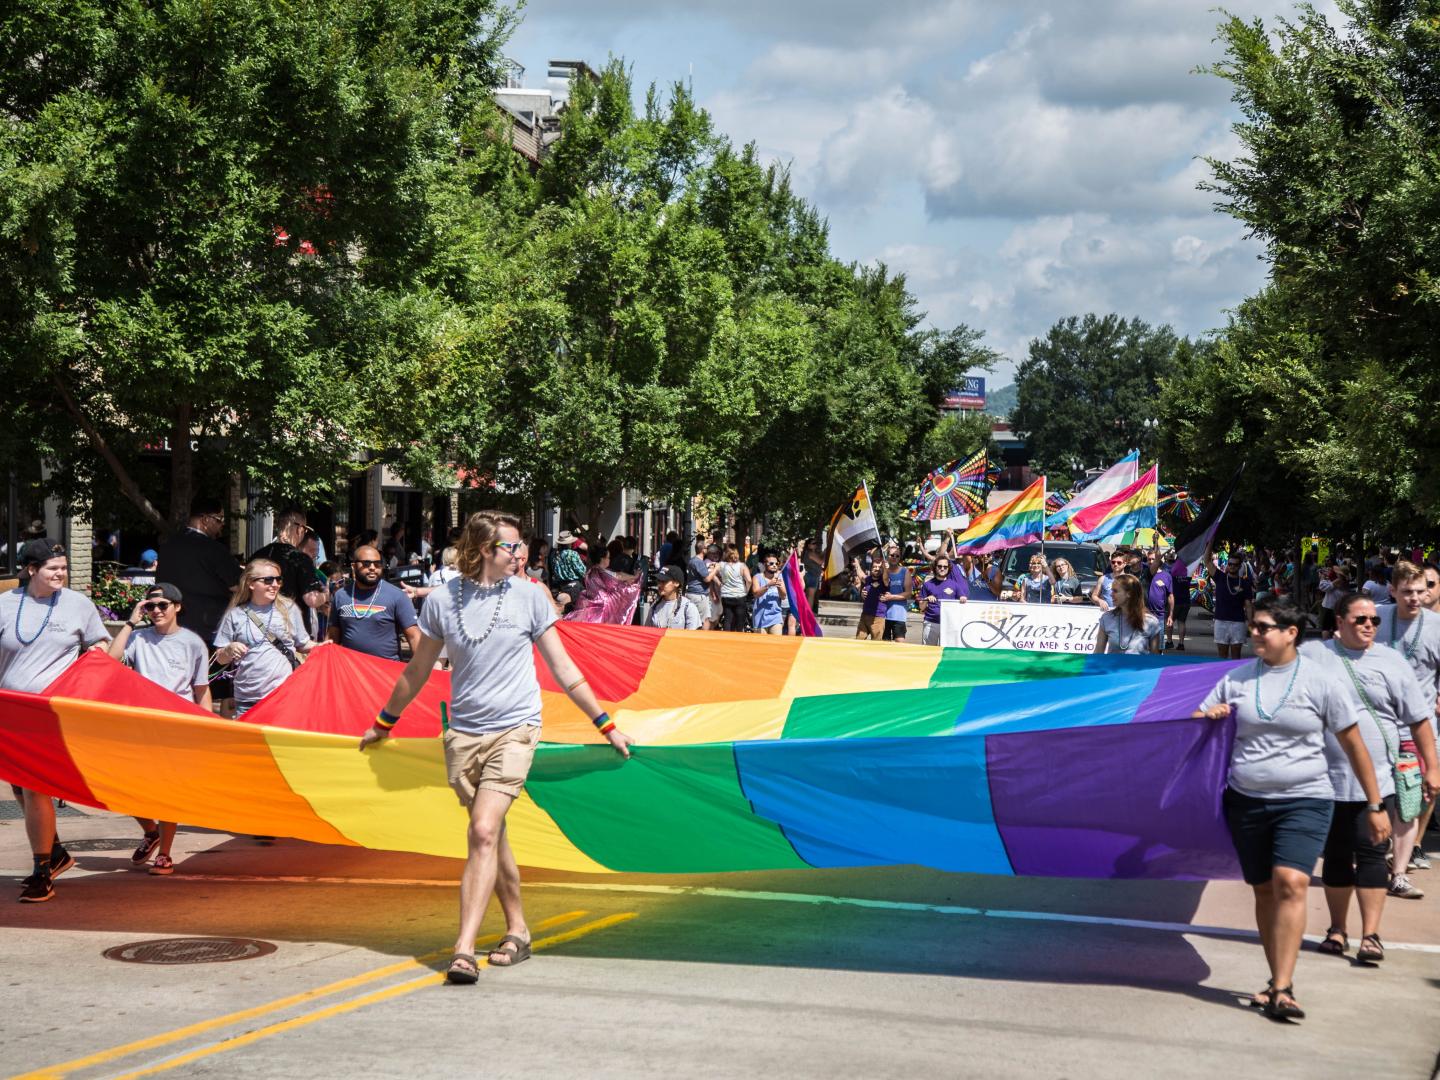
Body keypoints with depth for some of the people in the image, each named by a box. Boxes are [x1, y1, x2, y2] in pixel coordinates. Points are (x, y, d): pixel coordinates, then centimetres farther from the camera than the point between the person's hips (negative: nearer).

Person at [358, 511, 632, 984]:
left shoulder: (529, 595, 0)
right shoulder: (442, 599, 2)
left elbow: (563, 669, 6)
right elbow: (418, 669, 16)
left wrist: (606, 726, 7)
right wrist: (383, 724, 25)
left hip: (514, 729, -3)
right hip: (463, 732, 3)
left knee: (484, 831, -17)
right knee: (492, 837, 10)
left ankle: (464, 949, -20)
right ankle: (517, 930, 28)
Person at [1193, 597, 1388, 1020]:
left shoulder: (1320, 679, -3)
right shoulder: (1236, 679, 8)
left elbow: (1353, 744, 1)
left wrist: (1375, 805, 1)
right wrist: (1210, 715, -7)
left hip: (1304, 800, -4)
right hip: (1246, 800, 4)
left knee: (1291, 882, -20)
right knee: (1264, 890, 8)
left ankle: (1282, 989, -21)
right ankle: (1278, 980, 20)